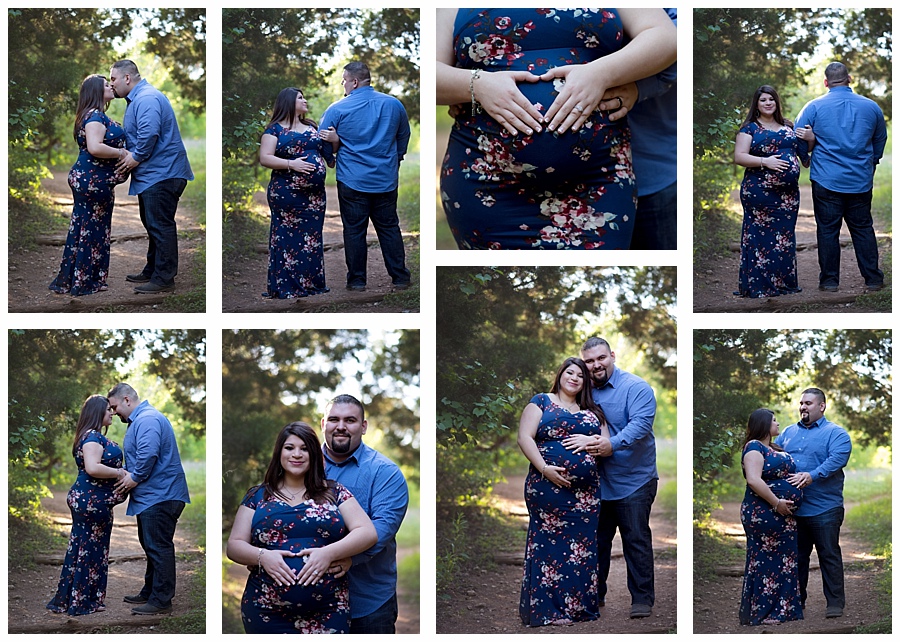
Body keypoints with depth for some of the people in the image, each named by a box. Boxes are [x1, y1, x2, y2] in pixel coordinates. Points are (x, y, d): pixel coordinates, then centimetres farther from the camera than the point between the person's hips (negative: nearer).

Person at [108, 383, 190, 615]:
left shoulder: (147, 419, -16)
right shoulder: (139, 420, 20)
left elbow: (148, 454, -29)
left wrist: (134, 478, -16)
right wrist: (129, 478, 14)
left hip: (159, 495, -11)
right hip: (151, 495, 11)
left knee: (159, 547, -7)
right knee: (151, 545, 18)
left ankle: (161, 600, -5)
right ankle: (150, 591, 28)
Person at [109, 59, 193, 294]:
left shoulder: (146, 99, -17)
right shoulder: (137, 99, 19)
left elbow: (149, 133, -31)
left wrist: (136, 157, -18)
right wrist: (129, 154, 13)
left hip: (161, 173, -12)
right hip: (152, 174, 12)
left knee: (160, 226, -8)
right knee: (153, 224, 18)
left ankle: (163, 279, -5)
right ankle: (152, 270, 27)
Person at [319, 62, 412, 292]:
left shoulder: (337, 110, -8)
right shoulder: (394, 104, 2)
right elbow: (404, 136, 16)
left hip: (352, 180, -3)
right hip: (386, 179, 3)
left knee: (354, 230, 6)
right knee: (389, 227, 11)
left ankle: (357, 280, 10)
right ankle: (400, 277, 12)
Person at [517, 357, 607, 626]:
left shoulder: (593, 412, 19)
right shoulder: (541, 402, 6)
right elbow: (525, 438, -4)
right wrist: (544, 468, -16)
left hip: (586, 492, 5)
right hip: (549, 487, -5)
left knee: (582, 549, 4)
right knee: (550, 545, -6)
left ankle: (579, 605, 10)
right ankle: (547, 609, -4)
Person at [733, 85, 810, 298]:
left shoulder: (788, 127, 17)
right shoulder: (750, 128, 3)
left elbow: (805, 148, 27)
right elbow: (739, 157, -7)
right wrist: (765, 162, -19)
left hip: (788, 191, 5)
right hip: (759, 190, -5)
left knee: (785, 235, 6)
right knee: (760, 235, -7)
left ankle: (783, 281, 13)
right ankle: (757, 285, -4)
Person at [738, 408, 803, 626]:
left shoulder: (775, 449, 17)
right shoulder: (754, 447, -11)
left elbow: (787, 474, 31)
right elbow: (754, 480, -23)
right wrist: (777, 502, -21)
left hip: (784, 516, 9)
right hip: (763, 515, -9)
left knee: (785, 562, 10)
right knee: (766, 562, -5)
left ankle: (782, 608, 16)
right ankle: (761, 613, 0)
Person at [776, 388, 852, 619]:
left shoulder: (836, 433, -3)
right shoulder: (789, 432, 15)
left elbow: (837, 459, -19)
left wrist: (812, 475, -32)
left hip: (824, 509, -5)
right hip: (793, 508, 5)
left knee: (829, 556, -1)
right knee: (797, 556, 13)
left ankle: (835, 603, 4)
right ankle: (796, 600, 22)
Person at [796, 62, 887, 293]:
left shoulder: (814, 107, -5)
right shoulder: (871, 107, 5)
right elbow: (880, 141, 18)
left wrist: (808, 160, 18)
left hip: (826, 179, -2)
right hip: (861, 180, 2)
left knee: (828, 230, 4)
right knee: (863, 228, 10)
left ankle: (829, 280, 6)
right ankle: (872, 278, 11)